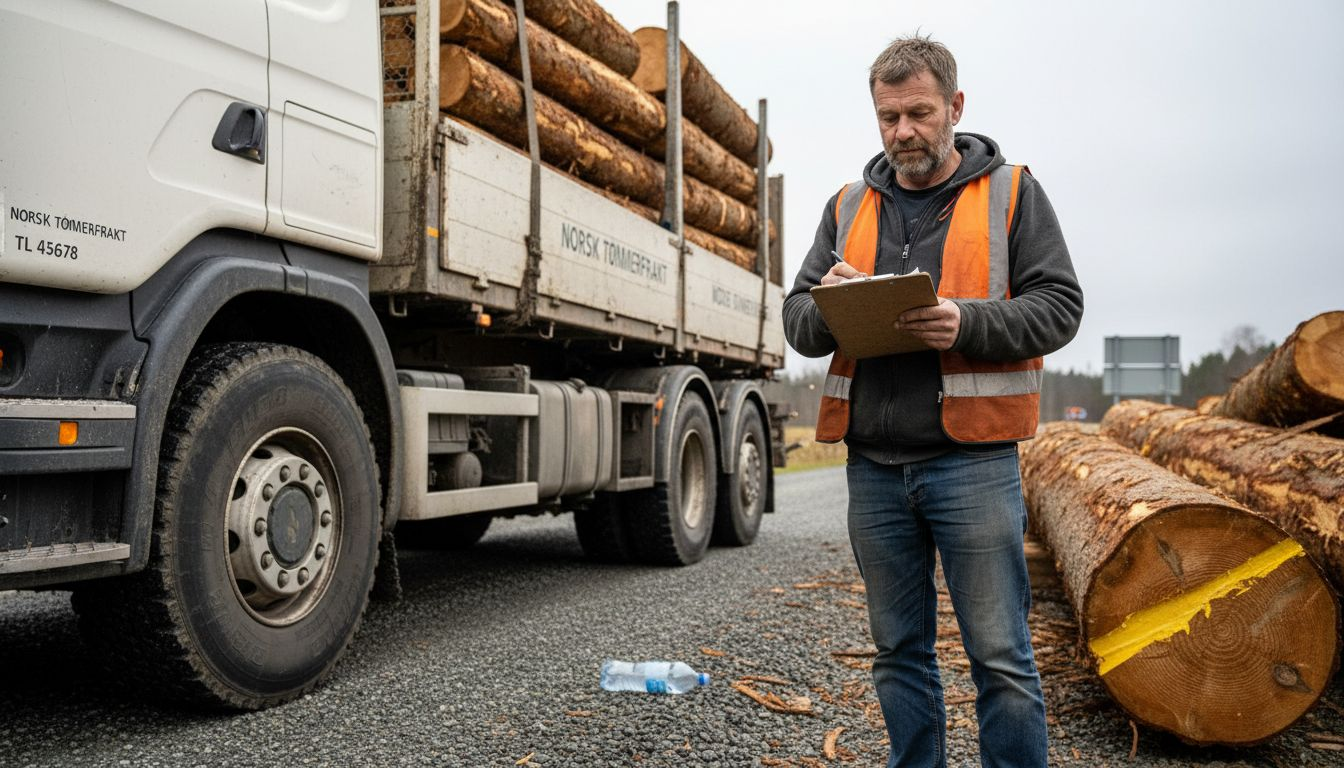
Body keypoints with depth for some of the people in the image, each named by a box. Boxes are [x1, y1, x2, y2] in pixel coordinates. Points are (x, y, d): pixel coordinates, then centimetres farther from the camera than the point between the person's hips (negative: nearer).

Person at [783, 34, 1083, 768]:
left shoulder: (1011, 192, 5)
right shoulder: (849, 206, 14)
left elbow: (1058, 306, -2)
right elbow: (797, 319, 10)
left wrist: (967, 323, -19)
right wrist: (829, 306, -13)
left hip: (972, 460, -3)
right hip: (873, 465, 4)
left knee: (1000, 657, 2)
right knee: (899, 651, 15)